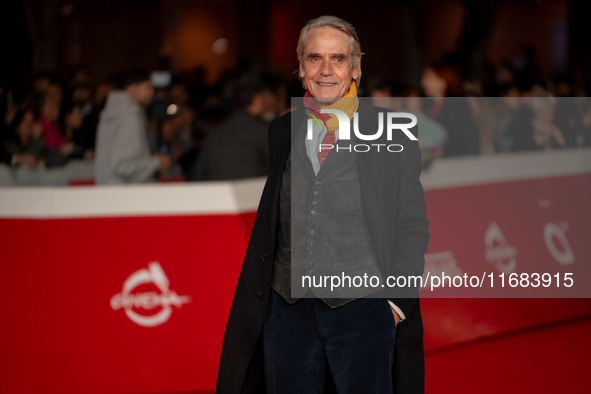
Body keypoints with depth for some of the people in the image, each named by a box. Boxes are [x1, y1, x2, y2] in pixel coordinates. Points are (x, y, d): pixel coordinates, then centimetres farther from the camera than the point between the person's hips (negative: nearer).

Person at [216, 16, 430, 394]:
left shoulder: (391, 134, -2)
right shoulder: (282, 132, 10)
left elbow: (413, 226, 1)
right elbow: (270, 220, 14)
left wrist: (395, 302, -6)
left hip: (362, 307, -3)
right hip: (287, 306, 3)